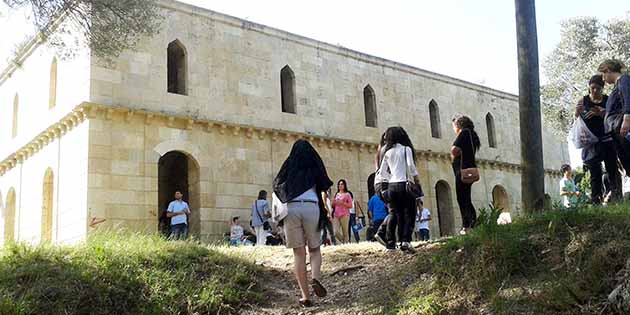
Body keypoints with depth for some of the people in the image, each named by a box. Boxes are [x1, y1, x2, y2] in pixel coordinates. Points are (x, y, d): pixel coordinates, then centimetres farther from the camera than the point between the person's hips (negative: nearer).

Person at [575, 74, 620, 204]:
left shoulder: (608, 100, 6)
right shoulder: (583, 101, 6)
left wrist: (601, 113, -17)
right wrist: (578, 112, -14)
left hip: (607, 141, 0)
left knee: (612, 171, -5)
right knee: (595, 174, -2)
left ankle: (617, 198, -5)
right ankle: (596, 202, -4)